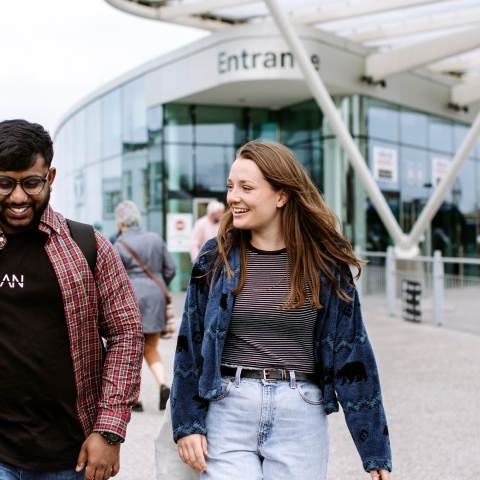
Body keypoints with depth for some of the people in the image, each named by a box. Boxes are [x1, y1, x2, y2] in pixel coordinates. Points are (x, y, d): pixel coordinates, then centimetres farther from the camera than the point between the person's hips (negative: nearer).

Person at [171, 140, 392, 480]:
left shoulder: (325, 261, -3)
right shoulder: (216, 258, 0)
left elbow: (351, 350, 0)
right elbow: (191, 345, 4)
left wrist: (376, 451, 1)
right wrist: (188, 423, -1)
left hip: (301, 417, 0)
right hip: (228, 412, 0)